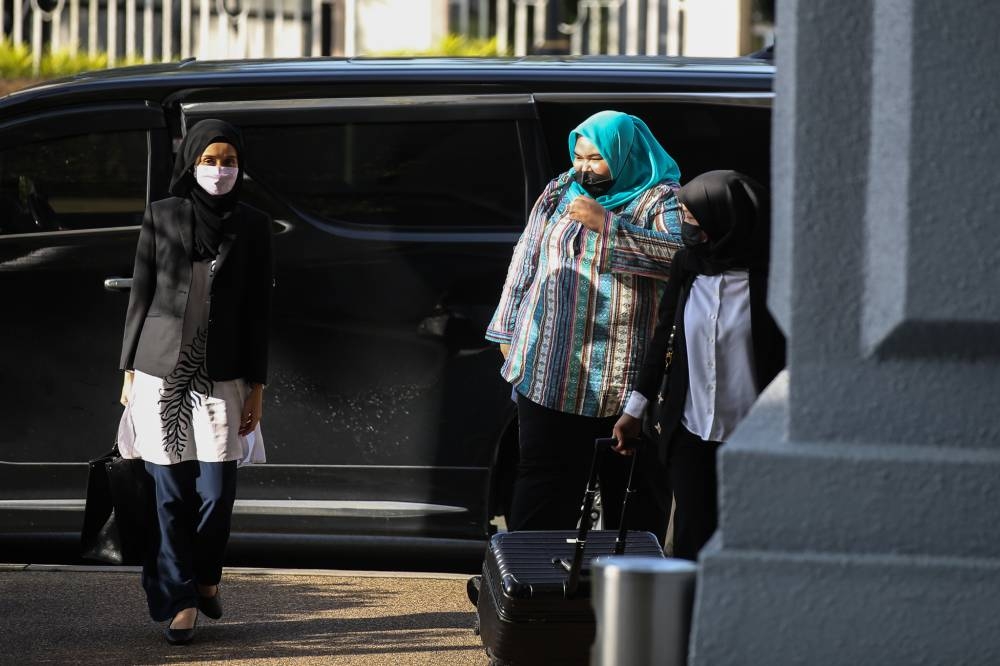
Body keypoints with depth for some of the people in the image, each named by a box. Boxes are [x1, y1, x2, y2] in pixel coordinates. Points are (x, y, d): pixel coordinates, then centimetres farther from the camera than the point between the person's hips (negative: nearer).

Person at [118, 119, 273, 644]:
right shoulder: (160, 217, 4)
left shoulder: (252, 226, 5)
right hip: (161, 371, 0)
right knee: (170, 491, 0)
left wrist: (256, 387, 2)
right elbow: (141, 296, 7)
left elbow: (257, 311, 5)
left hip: (221, 378, 0)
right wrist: (129, 370, 5)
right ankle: (180, 600, 9)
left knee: (216, 491, -3)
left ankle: (204, 576, 25)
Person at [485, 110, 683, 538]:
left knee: (630, 490, 2)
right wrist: (508, 332, 18)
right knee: (542, 482, 5)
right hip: (550, 371, 4)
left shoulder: (659, 200, -3)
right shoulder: (558, 194, 13)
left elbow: (678, 254, -22)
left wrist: (606, 225, -24)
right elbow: (525, 263, 19)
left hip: (628, 380, -4)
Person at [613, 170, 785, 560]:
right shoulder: (688, 265, 2)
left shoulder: (767, 276, -11)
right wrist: (635, 409, 15)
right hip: (690, 429, 4)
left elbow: (787, 359, -7)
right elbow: (663, 337, 11)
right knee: (693, 536, 4)